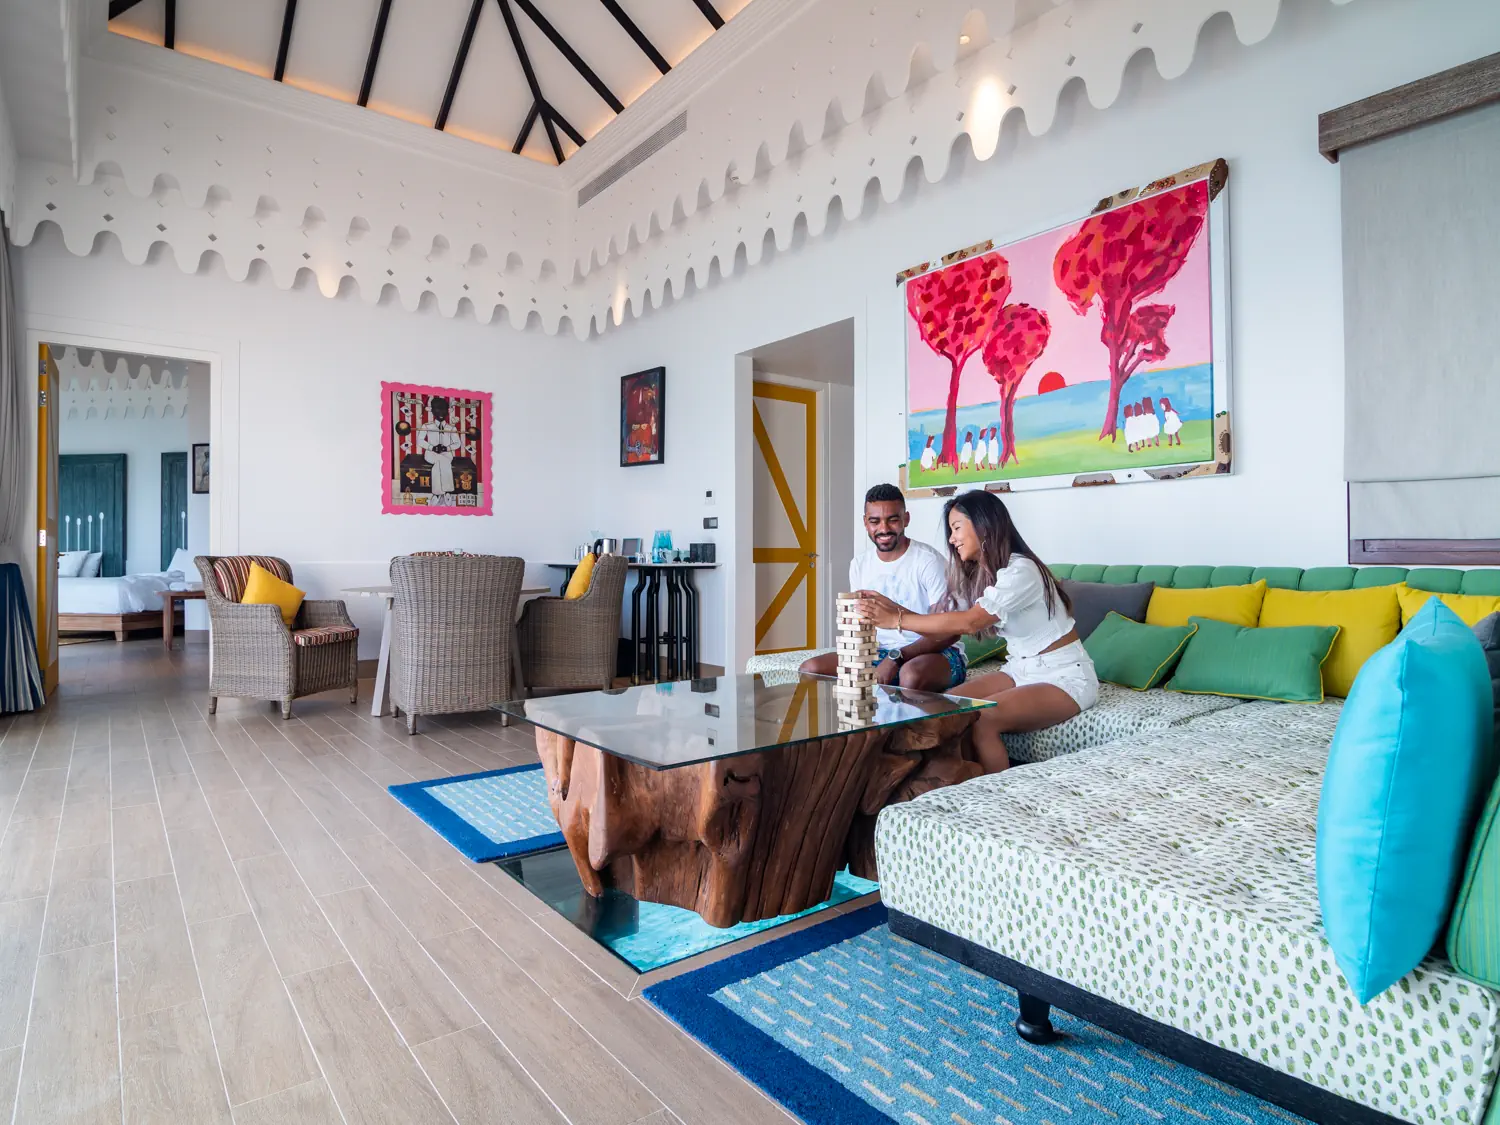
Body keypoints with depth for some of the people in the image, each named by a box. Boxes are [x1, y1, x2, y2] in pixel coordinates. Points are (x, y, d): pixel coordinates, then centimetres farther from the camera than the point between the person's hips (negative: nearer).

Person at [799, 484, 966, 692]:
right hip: (879, 653, 6)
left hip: (936, 652, -5)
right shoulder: (859, 564, 6)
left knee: (912, 675, -42)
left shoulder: (928, 561, -14)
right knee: (811, 669, -13)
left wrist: (896, 658, -26)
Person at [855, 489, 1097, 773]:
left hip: (1064, 677, -8)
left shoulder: (1020, 571, -21)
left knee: (981, 719, -29)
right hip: (1020, 670, 8)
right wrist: (892, 607, -14)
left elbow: (969, 623, -32)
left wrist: (897, 621, -31)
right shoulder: (978, 576, 6)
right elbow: (946, 630, -3)